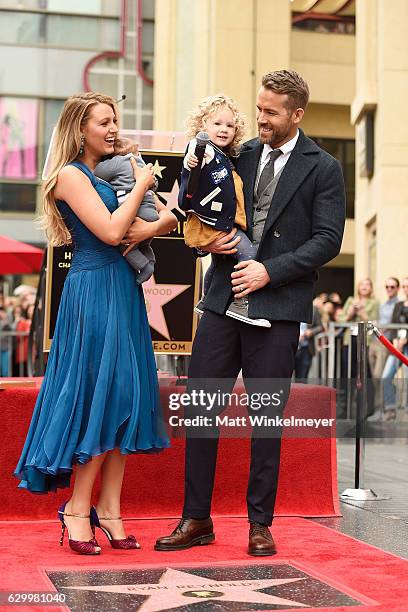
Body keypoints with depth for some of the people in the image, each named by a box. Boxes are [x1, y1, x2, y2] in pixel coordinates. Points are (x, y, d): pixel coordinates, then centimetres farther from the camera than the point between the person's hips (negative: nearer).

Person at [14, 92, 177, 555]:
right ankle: (77, 508, 4)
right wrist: (141, 185, -7)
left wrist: (156, 225, -13)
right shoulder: (70, 175, -6)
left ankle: (109, 509, 11)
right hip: (93, 291, -8)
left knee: (123, 397, 6)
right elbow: (111, 231, -17)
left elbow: (127, 233, 9)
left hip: (122, 291, 8)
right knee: (101, 396, -6)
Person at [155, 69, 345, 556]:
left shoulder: (323, 168, 0)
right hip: (224, 298, 4)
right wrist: (212, 239, -2)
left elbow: (327, 240, -6)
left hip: (278, 305, -4)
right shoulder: (239, 156, 11)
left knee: (267, 415, 4)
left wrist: (270, 271, -14)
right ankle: (196, 519, 14)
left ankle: (260, 524, 16)